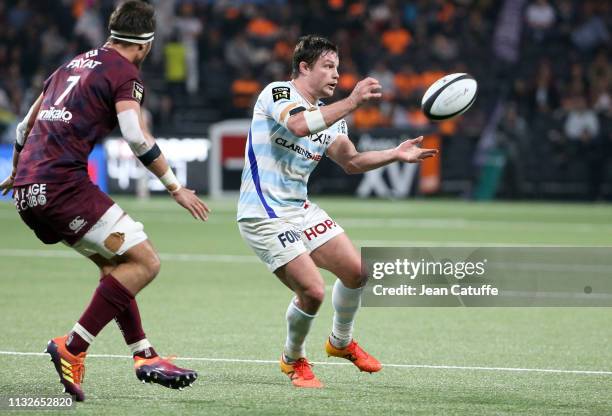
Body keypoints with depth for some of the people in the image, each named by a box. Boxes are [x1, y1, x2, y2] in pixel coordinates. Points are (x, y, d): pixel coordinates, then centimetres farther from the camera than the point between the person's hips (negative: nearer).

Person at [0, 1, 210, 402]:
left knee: (113, 263, 22)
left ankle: (144, 356, 16)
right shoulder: (125, 73, -2)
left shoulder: (73, 65, 22)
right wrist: (176, 188, -8)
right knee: (145, 262, -7)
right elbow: (137, 137, -17)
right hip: (62, 185, -9)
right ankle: (72, 349, -12)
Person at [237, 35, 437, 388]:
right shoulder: (278, 93, -13)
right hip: (264, 215, -9)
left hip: (300, 209, 9)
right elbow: (299, 125, -34)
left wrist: (395, 155, 3)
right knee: (312, 291, -15)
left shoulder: (328, 114, 12)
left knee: (355, 271, 7)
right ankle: (295, 360, 12)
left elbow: (351, 161, 18)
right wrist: (352, 102, -39)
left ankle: (341, 342, 33)